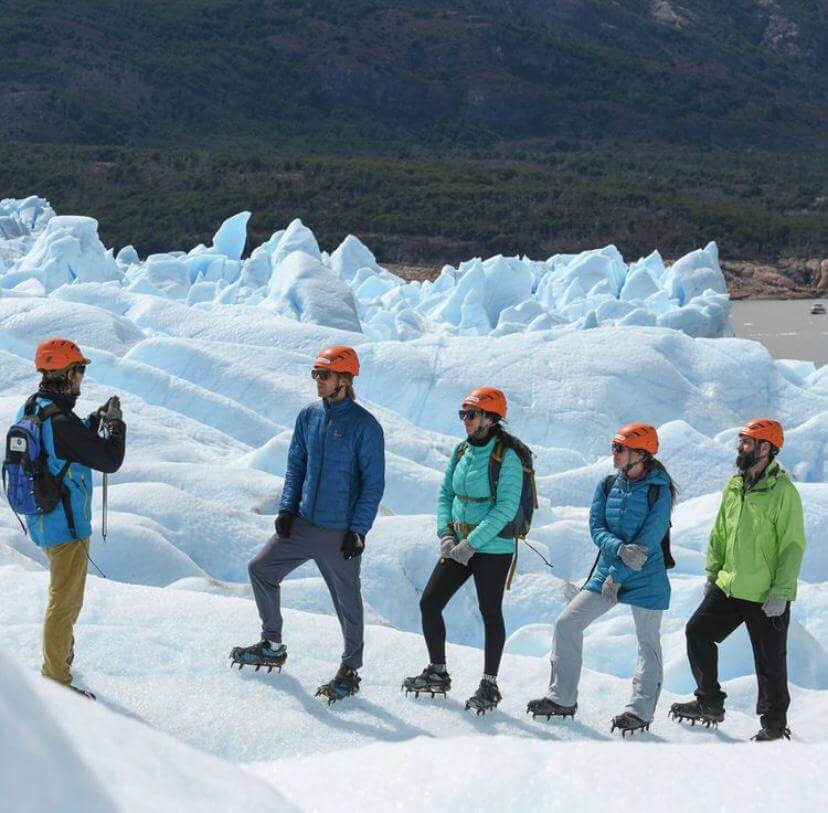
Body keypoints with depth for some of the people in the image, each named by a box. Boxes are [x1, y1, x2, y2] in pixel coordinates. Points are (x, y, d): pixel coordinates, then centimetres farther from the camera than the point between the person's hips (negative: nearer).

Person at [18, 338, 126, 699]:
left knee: (65, 591, 28)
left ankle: (63, 651, 45)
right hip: (66, 523, -10)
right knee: (65, 601, 0)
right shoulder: (61, 422, -28)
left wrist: (97, 419, 11)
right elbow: (110, 460, -21)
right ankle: (56, 679, 7)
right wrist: (116, 422, -7)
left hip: (40, 518, 10)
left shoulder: (31, 409, 2)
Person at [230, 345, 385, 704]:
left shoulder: (365, 426, -12)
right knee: (261, 568, 7)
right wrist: (287, 508, 3)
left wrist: (358, 530, -14)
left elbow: (373, 483, -10)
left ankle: (350, 671, 18)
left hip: (340, 534, -6)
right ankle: (272, 645, 21)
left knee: (347, 600, 3)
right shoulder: (308, 417, 5)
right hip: (302, 524, 6)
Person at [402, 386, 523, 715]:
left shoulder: (507, 457, -15)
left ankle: (490, 685, 13)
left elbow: (506, 508, -20)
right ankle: (437, 674, 20)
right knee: (429, 603, 5)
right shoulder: (462, 451, 6)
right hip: (459, 545, 7)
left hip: (493, 548, -7)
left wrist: (472, 543, -21)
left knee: (490, 613, 1)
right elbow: (445, 494, 13)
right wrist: (446, 534, -2)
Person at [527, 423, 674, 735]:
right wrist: (620, 549, -23)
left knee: (648, 642, 4)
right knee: (567, 622, -1)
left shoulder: (659, 491, -12)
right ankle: (563, 698, 8)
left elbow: (649, 542, -16)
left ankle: (640, 710, 16)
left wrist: (617, 577, -17)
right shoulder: (607, 486, 3)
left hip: (646, 578, -5)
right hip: (607, 570, 5)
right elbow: (596, 528, -3)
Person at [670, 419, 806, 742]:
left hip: (766, 597, -7)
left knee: (770, 663, 3)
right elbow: (720, 532, 16)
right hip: (728, 588, 7)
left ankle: (775, 725, 19)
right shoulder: (734, 485, 7)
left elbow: (792, 546, -15)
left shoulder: (783, 491, -14)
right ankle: (710, 704, 21)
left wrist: (781, 593, -18)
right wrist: (712, 572, 13)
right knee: (697, 632, 7)